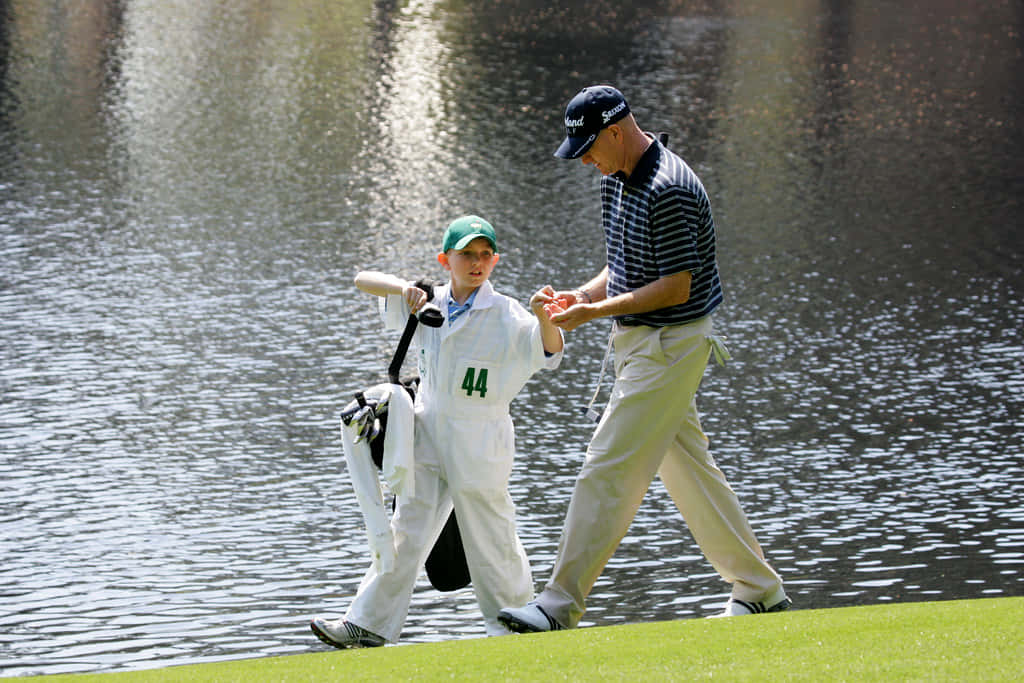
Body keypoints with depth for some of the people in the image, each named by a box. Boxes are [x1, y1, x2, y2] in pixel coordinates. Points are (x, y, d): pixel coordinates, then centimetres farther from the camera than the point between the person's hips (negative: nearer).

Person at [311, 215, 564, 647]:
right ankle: (369, 625, 7)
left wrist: (544, 318, -48)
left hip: (479, 444, -5)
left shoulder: (506, 316, -12)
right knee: (407, 530, 6)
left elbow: (549, 351, -27)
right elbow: (363, 280, 4)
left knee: (489, 538, 3)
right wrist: (404, 289, -15)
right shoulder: (428, 305, 3)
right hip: (429, 434, 5)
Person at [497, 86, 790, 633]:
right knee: (689, 469, 14)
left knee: (610, 468, -11)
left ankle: (561, 605, -11)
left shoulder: (668, 191, -21)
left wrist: (596, 312, -21)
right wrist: (585, 295, 2)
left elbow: (675, 286, -22)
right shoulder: (616, 178, 10)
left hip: (671, 344, -10)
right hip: (638, 342, 10)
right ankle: (759, 591, 22)